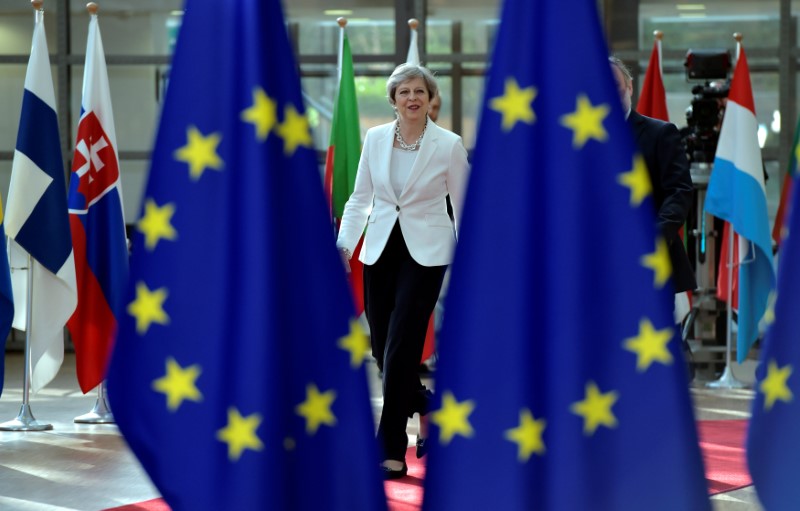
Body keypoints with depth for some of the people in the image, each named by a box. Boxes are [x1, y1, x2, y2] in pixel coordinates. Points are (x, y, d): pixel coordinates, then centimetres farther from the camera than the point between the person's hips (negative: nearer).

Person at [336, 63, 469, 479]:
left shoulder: (449, 145, -4)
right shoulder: (375, 138, 4)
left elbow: (463, 206, 1)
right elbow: (360, 198, 10)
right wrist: (344, 246, 0)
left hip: (424, 253, -4)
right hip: (380, 250, 4)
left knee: (400, 349, -10)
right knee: (382, 349, 7)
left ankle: (392, 451, -2)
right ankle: (426, 406, 36)